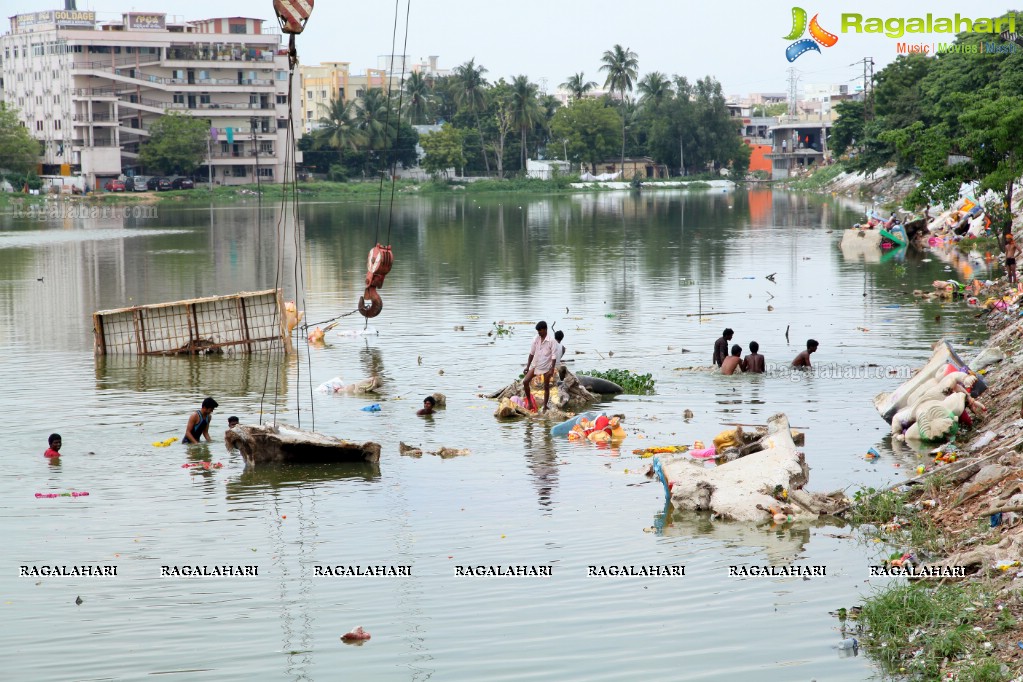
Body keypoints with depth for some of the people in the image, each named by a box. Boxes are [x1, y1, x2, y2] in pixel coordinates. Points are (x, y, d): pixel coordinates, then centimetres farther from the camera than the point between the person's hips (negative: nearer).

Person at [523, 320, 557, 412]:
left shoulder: (551, 341, -12)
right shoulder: (536, 339, 2)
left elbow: (554, 356, -12)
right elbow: (531, 353, 9)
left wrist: (552, 369, -18)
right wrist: (527, 366, 8)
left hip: (546, 367, -5)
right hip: (535, 365, 5)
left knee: (546, 387, 4)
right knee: (525, 381, -7)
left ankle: (545, 406, 14)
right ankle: (529, 401, 5)